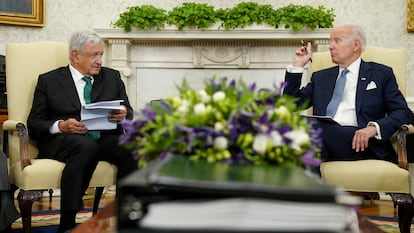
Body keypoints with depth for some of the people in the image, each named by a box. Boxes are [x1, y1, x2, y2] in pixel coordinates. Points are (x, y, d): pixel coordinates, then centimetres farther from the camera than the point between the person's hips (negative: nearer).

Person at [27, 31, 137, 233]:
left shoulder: (112, 77, 19)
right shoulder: (49, 81, 11)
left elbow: (130, 115, 18)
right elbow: (34, 125, 6)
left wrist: (124, 116, -8)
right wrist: (61, 126, -15)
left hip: (105, 138, 3)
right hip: (62, 140, -2)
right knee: (86, 147, -38)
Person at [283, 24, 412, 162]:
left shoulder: (381, 74, 15)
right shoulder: (320, 77, 26)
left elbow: (404, 113, 5)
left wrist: (374, 127, -15)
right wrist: (298, 66, 16)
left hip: (356, 143, -4)